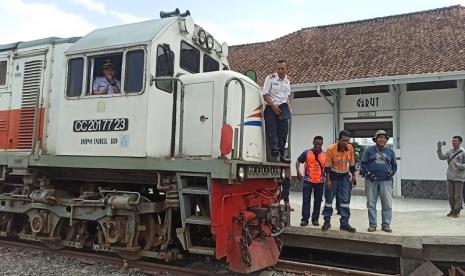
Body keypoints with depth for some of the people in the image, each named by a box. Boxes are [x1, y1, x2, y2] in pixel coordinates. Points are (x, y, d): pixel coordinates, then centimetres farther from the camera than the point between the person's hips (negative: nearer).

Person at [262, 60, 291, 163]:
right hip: (271, 108, -5)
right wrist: (273, 105, -15)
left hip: (282, 108, 5)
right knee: (272, 132, -9)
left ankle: (282, 154, 12)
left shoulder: (287, 81, 15)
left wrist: (287, 106, 7)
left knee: (283, 132, 4)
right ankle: (275, 153, -7)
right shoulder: (270, 78, -4)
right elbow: (265, 94, -7)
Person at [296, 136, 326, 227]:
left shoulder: (325, 155, 3)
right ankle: (305, 219, 6)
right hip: (308, 180, -2)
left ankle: (315, 219, 22)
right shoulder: (307, 153, -1)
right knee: (306, 200, -2)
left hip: (320, 182, 2)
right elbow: (298, 161, 6)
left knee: (318, 201, 10)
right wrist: (298, 172, -7)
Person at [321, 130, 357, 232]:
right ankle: (327, 221, 17)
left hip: (345, 176, 3)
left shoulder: (350, 148, -9)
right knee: (329, 199, 5)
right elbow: (327, 165, -15)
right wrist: (328, 180, -16)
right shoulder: (331, 149, -20)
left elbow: (352, 163, 4)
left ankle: (344, 223, 7)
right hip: (333, 175, -2)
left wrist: (353, 176, 6)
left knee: (345, 200, 0)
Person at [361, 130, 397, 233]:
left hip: (386, 181, 2)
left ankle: (386, 224, 11)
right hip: (371, 181, -2)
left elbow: (394, 165, 18)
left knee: (387, 204, 0)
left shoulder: (390, 151, 13)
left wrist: (391, 172, -1)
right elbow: (363, 163, 1)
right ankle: (372, 224, 12)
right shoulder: (369, 150, 4)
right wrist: (368, 173, -10)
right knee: (371, 203, 3)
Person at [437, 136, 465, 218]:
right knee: (450, 195, 11)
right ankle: (452, 210, 24)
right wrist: (439, 149, -15)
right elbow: (442, 157, -4)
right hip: (450, 177, 4)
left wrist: (458, 165, -24)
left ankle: (457, 211, 14)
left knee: (458, 196, 2)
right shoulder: (449, 152, 7)